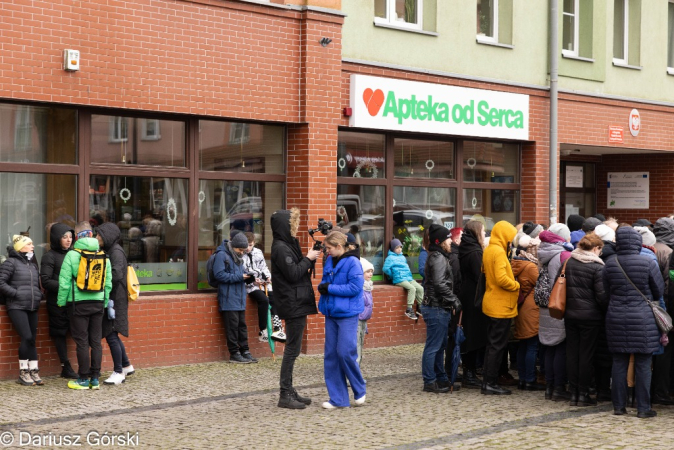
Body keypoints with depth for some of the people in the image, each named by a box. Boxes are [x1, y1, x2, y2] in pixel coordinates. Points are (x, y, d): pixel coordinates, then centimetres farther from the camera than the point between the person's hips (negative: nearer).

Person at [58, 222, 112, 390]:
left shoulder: (72, 255, -9)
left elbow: (64, 282, -10)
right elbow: (108, 283, 7)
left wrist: (61, 301, 2)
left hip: (79, 303, -4)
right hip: (98, 303, 4)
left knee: (82, 342, 1)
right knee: (96, 341, 8)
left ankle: (84, 379, 6)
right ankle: (95, 378, 12)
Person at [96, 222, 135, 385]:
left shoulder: (116, 251, -13)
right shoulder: (109, 251, 15)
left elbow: (116, 274, -24)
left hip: (115, 299, -9)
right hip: (110, 298, 9)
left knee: (111, 335, -6)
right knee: (112, 335, 15)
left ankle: (118, 373, 2)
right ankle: (126, 366, 26)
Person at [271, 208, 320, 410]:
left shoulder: (288, 245, 16)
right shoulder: (281, 248, -14)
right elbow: (293, 274, -20)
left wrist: (310, 259, 4)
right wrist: (308, 259, -10)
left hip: (297, 305, 10)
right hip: (292, 305, -10)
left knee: (292, 349, 12)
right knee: (292, 349, -7)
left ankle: (289, 391, 18)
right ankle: (285, 395, -3)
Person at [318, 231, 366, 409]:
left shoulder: (352, 262, -12)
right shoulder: (329, 261, 9)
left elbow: (355, 287, -18)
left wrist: (330, 288, -15)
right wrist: (323, 286, -5)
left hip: (347, 314, -7)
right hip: (331, 313, 7)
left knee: (345, 352, -10)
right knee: (331, 354, 5)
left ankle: (359, 391, 13)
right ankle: (338, 398, 12)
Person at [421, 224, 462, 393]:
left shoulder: (438, 257, 17)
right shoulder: (438, 258, -15)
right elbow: (440, 284, -24)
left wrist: (453, 300, 12)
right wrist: (454, 300, -16)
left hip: (440, 308, 11)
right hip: (437, 308, -11)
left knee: (440, 345, 17)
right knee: (433, 346, -4)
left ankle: (440, 378, 27)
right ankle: (430, 382, 1)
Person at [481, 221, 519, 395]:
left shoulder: (489, 250, 12)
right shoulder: (499, 252, -18)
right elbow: (501, 278, -27)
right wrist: (517, 285, -11)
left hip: (493, 304, 10)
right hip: (501, 306, -10)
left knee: (493, 344, 15)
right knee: (498, 345, -4)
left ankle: (488, 382, 20)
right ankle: (490, 383, 0)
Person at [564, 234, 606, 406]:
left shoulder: (568, 262, 3)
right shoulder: (597, 267, -12)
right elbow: (601, 295, -12)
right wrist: (606, 311, 2)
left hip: (570, 313, 4)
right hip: (590, 315, -4)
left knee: (572, 353, 10)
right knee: (586, 354, 3)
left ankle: (573, 393, 14)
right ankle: (583, 394, 8)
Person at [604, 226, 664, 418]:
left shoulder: (610, 264, -1)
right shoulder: (648, 263, -10)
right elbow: (659, 291, 1)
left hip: (616, 319, 3)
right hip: (643, 320, -3)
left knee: (619, 364, 9)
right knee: (643, 365, 3)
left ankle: (619, 406, 14)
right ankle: (643, 408, 6)